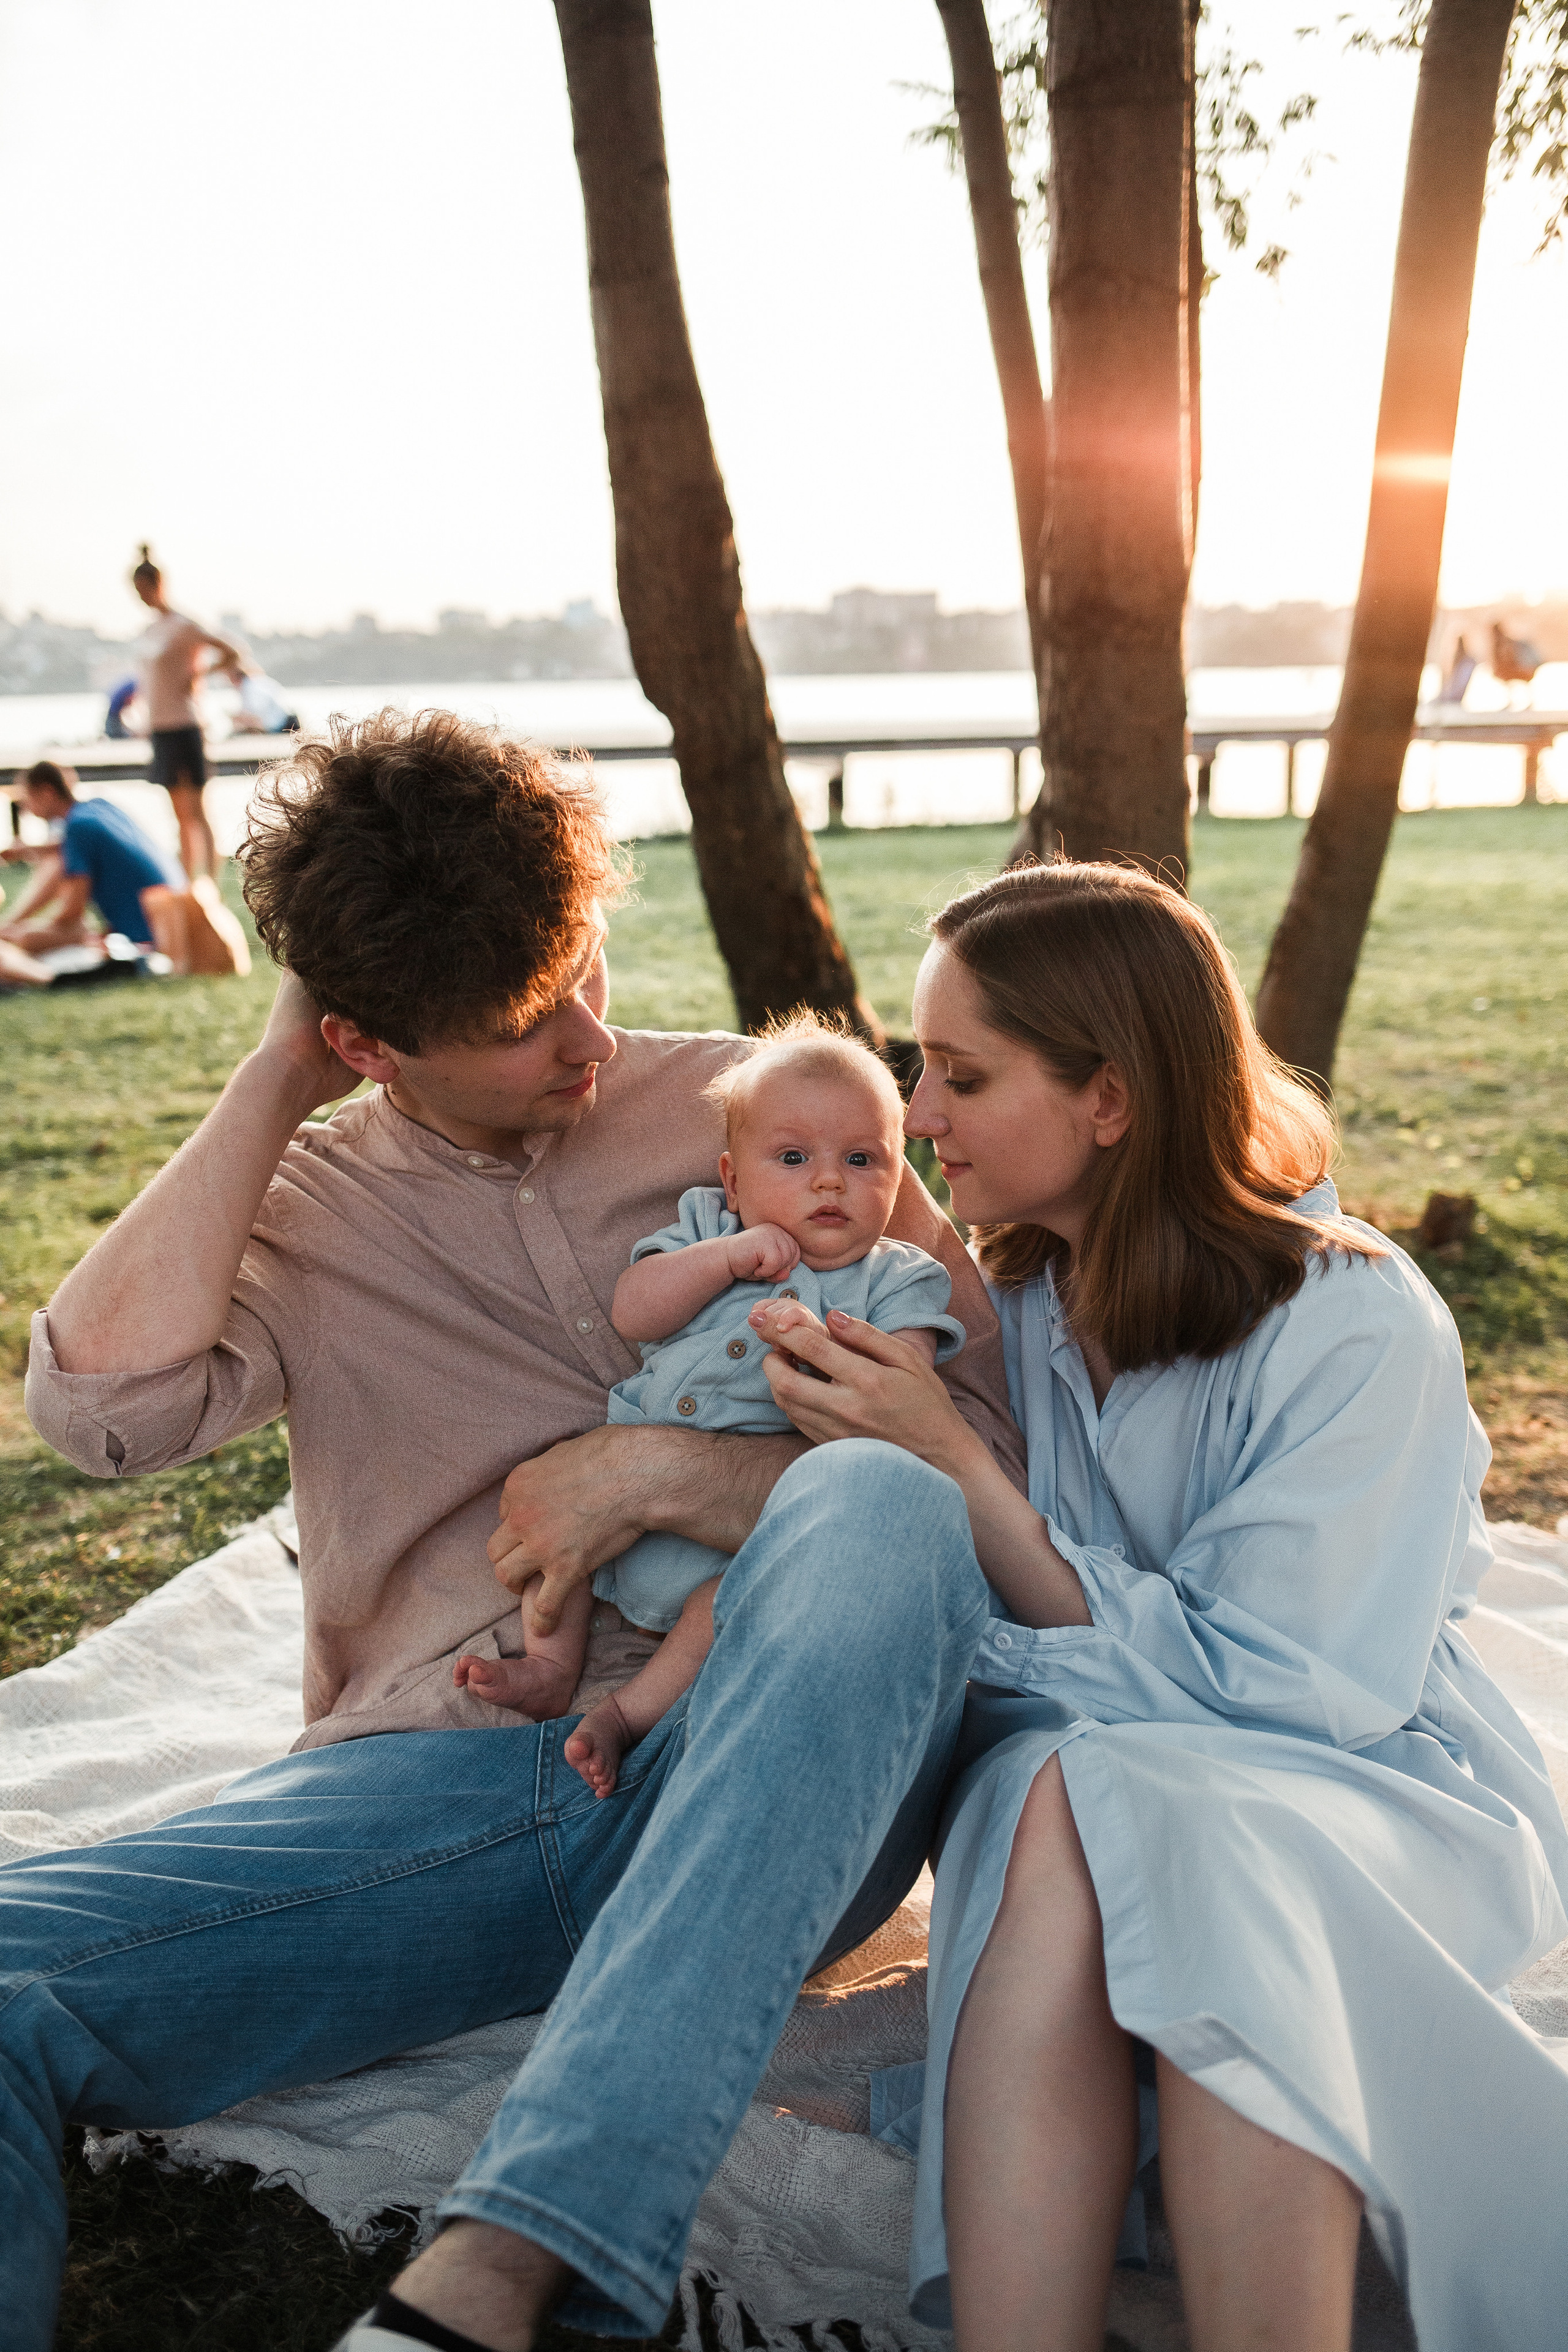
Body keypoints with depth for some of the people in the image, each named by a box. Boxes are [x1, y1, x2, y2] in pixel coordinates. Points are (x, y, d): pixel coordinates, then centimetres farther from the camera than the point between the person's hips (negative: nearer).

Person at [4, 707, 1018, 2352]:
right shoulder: (305, 1206, 13)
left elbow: (990, 1449, 4)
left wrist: (662, 1475, -11)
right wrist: (273, 1076, -1)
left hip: (750, 1785, 0)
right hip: (430, 1776, 1)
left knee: (880, 1512, -35)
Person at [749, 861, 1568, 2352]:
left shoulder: (1357, 1328, -14)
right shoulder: (993, 1304, 2)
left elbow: (1254, 1690, -19)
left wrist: (952, 1469, -21)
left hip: (1362, 1786, -3)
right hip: (1076, 1772, 3)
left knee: (1183, 1832, -37)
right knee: (1057, 1800, -33)